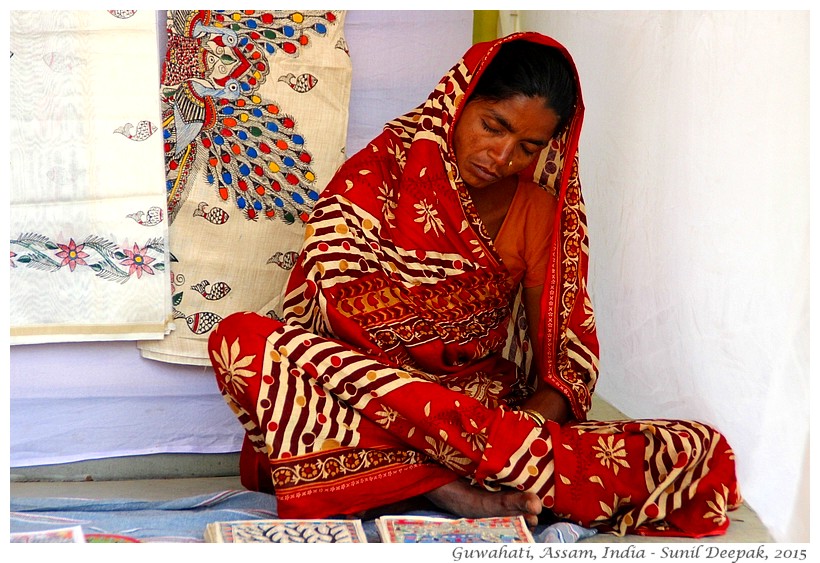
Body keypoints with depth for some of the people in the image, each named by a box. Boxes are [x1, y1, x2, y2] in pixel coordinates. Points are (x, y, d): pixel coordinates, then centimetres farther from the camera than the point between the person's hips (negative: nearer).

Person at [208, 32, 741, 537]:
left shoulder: (537, 209, 11)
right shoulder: (386, 169, 2)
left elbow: (570, 352, 6)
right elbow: (335, 298, -12)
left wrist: (529, 422, -19)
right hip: (372, 402, -2)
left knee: (706, 456, -19)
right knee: (243, 337, -32)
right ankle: (460, 490, -39)